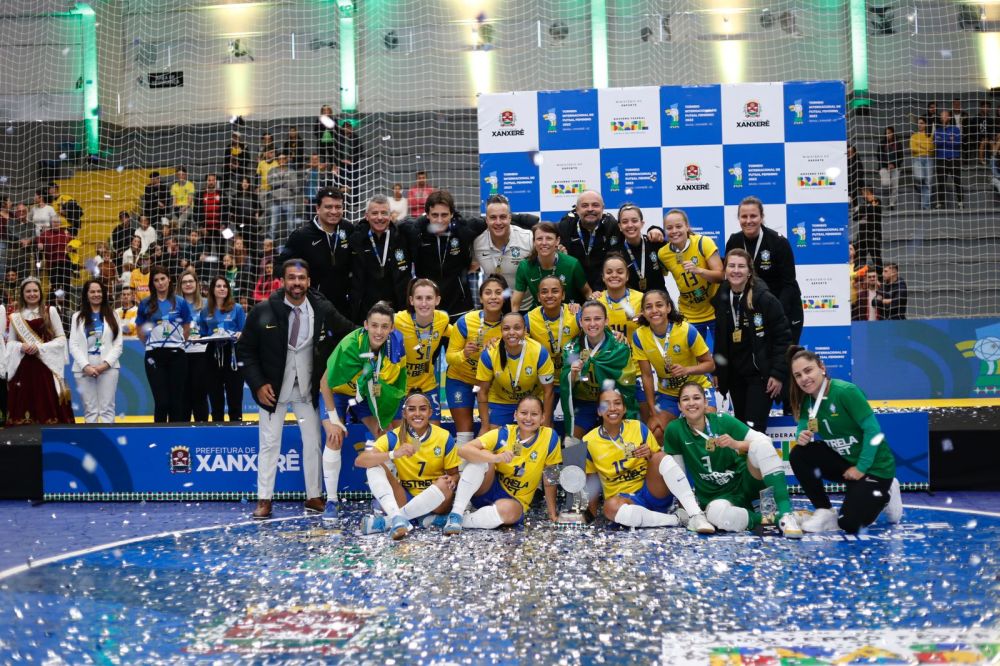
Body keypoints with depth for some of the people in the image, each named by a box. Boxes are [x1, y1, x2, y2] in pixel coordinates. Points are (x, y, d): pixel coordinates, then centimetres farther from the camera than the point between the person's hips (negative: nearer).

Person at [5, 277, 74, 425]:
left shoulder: (50, 311, 4)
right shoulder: (15, 316, 10)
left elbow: (61, 339, 2)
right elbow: (10, 342, 12)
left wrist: (40, 347, -11)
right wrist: (21, 346, -10)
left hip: (46, 364, -2)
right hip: (23, 366, 2)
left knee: (48, 404, -6)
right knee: (23, 403, -1)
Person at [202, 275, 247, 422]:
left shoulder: (237, 308, 2)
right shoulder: (206, 311, 10)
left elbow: (244, 332, 2)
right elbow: (202, 334, 14)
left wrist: (239, 335, -18)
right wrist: (203, 339, -6)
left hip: (232, 355, -3)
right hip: (213, 355, 3)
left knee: (234, 393, -3)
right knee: (215, 395, 7)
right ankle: (217, 424, 14)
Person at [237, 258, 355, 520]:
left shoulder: (323, 310, -7)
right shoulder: (263, 311, -11)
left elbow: (350, 333, 8)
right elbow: (244, 349, -4)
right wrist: (257, 384, -10)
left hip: (308, 390, 2)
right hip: (273, 390, -1)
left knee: (313, 443, 7)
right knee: (269, 444, 3)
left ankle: (314, 497, 19)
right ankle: (264, 500, 12)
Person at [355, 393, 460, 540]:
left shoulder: (444, 438, -6)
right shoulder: (394, 437, -8)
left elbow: (454, 474, 3)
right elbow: (359, 461, -20)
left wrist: (452, 480, -23)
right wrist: (393, 454, -36)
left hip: (434, 503, 0)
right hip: (404, 499, 0)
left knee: (445, 485, -33)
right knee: (375, 464, -18)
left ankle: (385, 522, -28)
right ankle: (397, 518, -39)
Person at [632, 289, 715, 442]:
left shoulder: (687, 331, -24)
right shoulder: (639, 336, -16)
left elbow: (710, 365, -14)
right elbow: (646, 376, -9)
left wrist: (687, 369, -34)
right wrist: (653, 413, -9)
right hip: (667, 393, 2)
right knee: (655, 433, -12)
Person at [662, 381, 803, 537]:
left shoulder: (722, 420, -6)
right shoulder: (674, 430, -6)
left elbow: (764, 440, -11)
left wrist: (737, 444, -27)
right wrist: (685, 504, -2)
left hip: (746, 483, 1)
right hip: (716, 497, -1)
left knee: (760, 445, -28)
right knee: (718, 514, -40)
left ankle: (785, 513, -32)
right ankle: (768, 518, -18)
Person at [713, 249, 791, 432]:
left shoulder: (764, 298, -13)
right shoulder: (721, 298, 2)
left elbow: (782, 338, -12)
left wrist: (778, 374, -16)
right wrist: (718, 371, 13)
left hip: (760, 373, -6)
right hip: (734, 374, 6)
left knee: (753, 429, -12)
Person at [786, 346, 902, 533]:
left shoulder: (845, 392, -24)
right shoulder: (807, 399, -2)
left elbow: (873, 430, -24)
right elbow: (802, 428, -3)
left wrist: (861, 467, -21)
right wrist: (801, 436, -28)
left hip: (873, 466, -6)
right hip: (844, 461, 6)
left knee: (849, 524, -14)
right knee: (799, 455, -16)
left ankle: (884, 495, 16)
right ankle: (825, 512, -2)